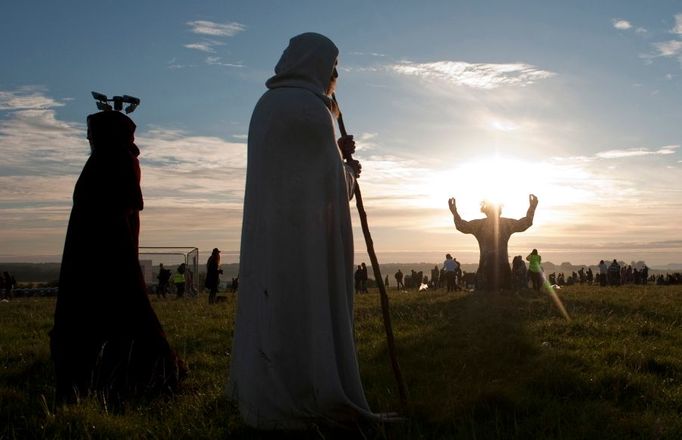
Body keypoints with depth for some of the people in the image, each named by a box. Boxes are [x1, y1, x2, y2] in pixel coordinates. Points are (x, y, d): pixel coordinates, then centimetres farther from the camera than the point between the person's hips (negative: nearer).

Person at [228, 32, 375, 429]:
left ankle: (267, 401, 15)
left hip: (271, 231, 9)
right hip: (304, 233, -9)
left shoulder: (268, 105, 18)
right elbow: (330, 183, -10)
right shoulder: (308, 107, -11)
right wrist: (349, 171, 10)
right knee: (308, 313, -4)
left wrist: (336, 155, 18)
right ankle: (302, 405, 0)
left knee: (273, 312, 10)